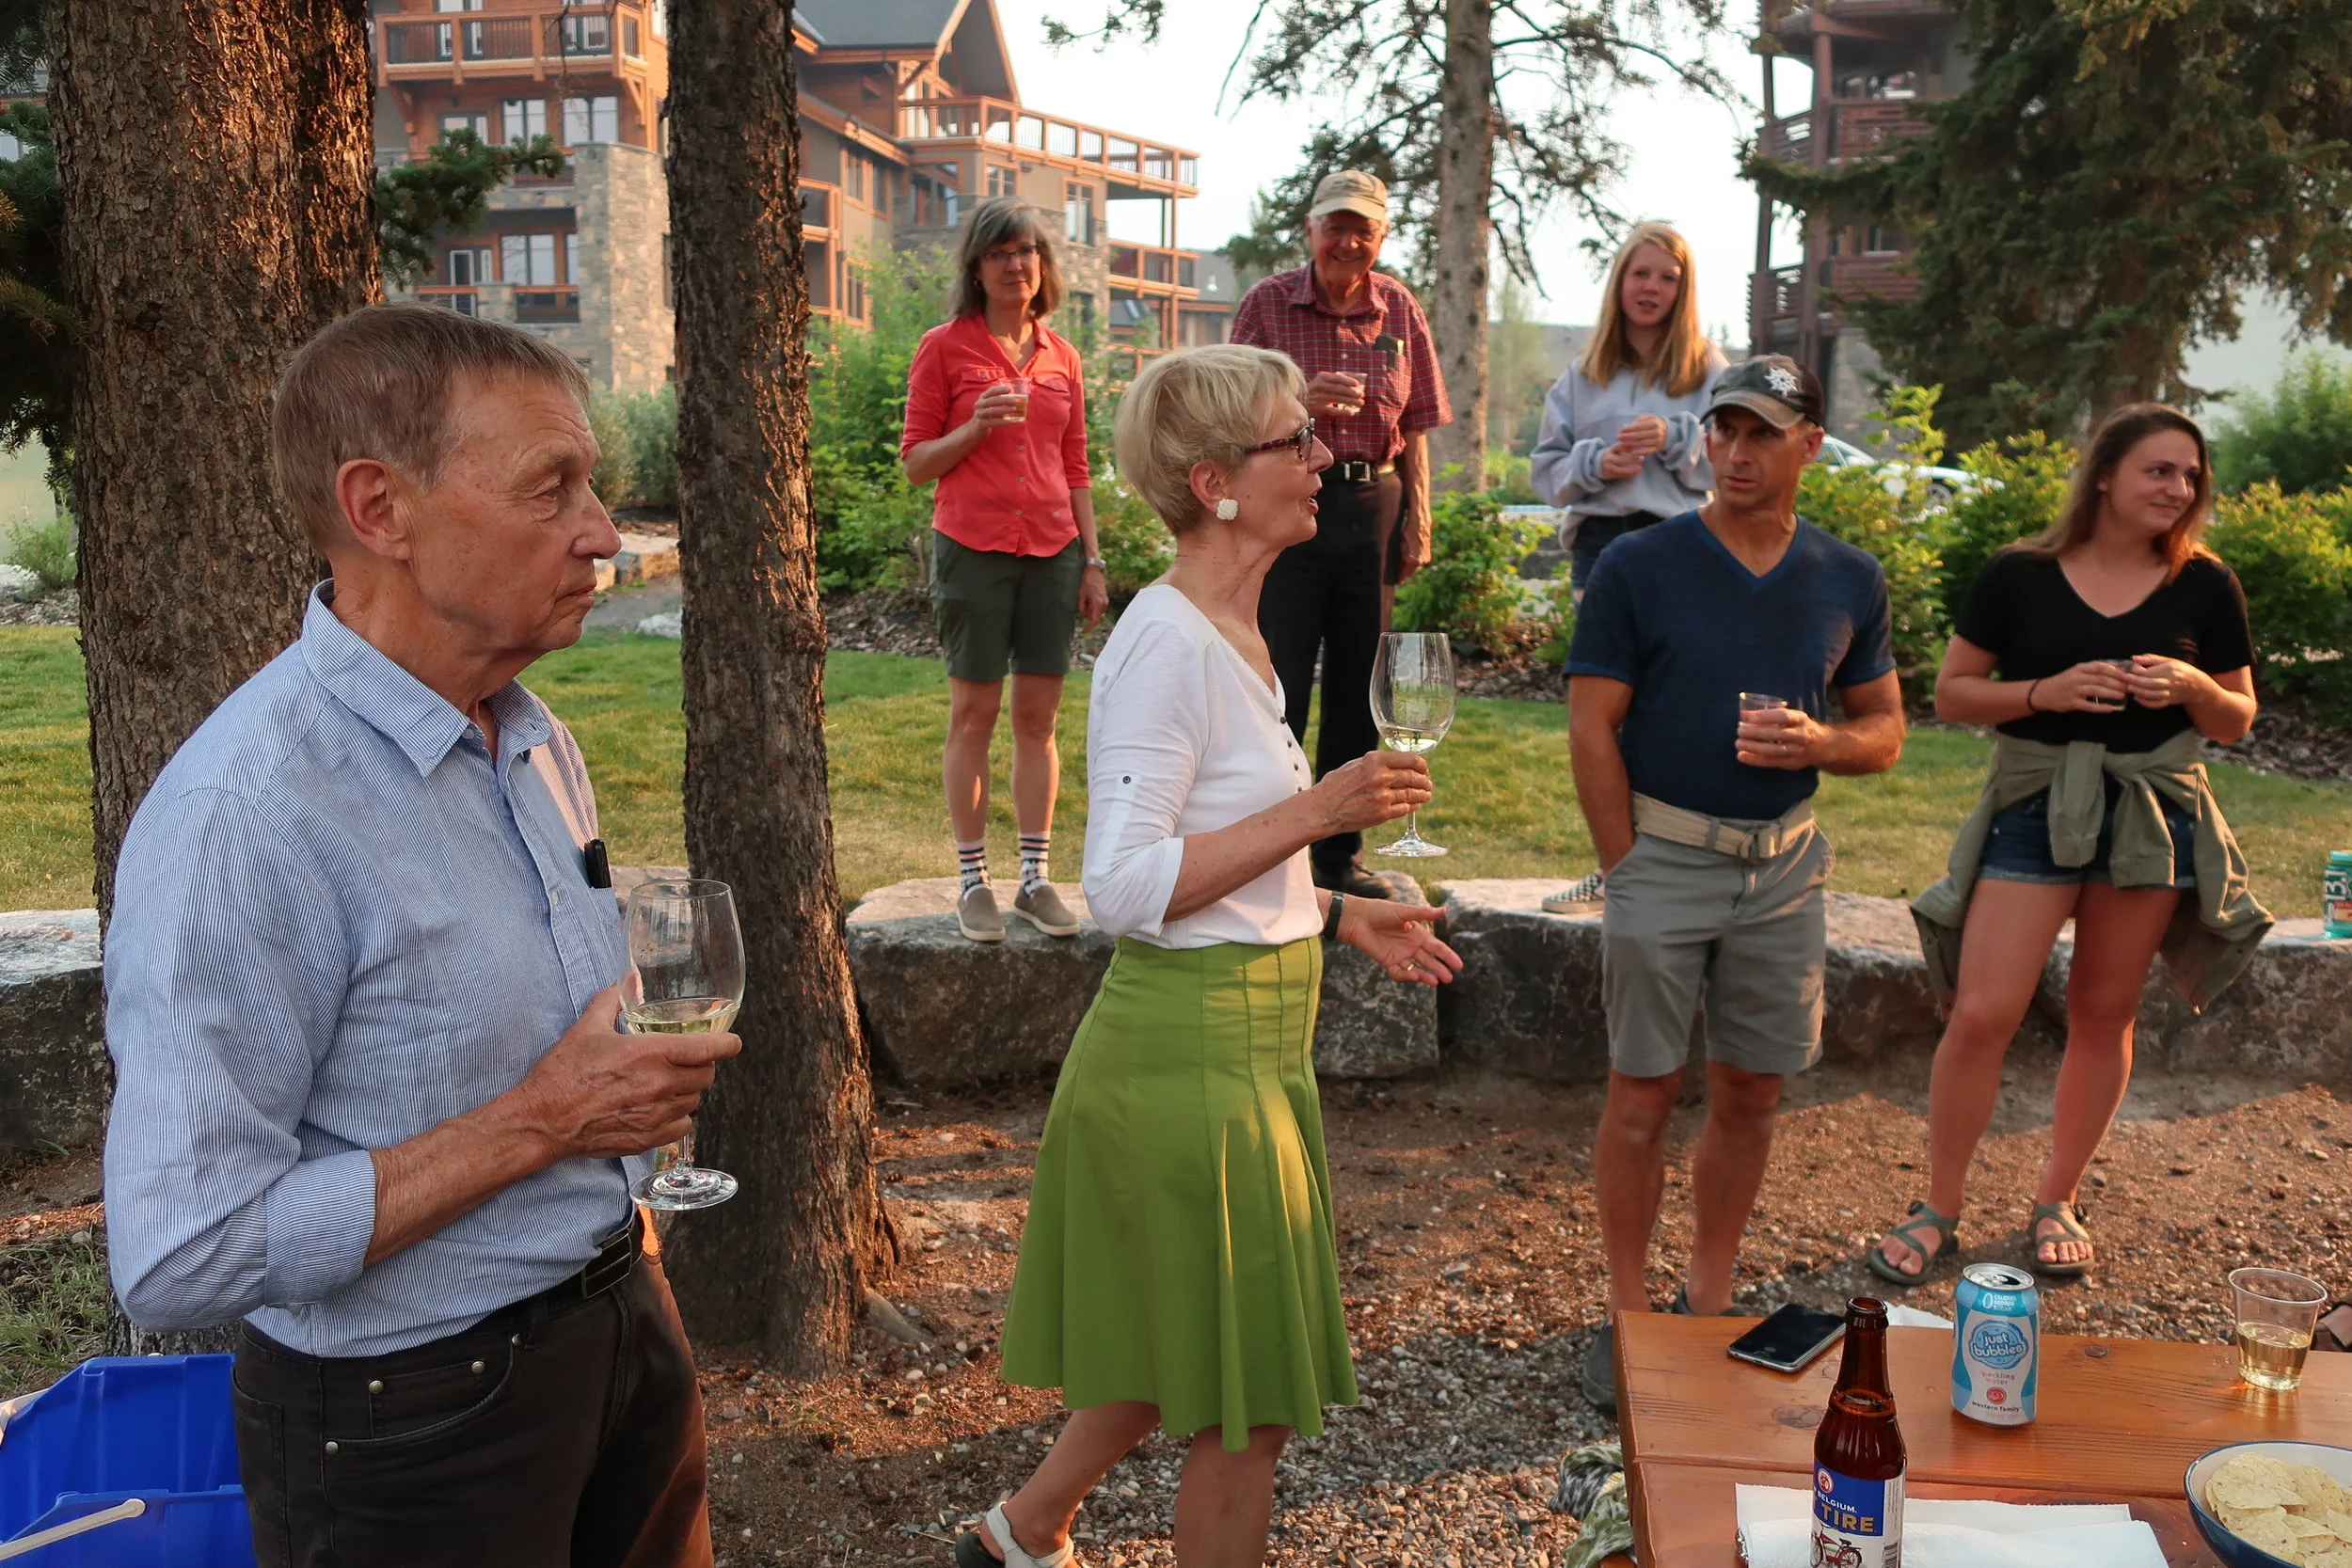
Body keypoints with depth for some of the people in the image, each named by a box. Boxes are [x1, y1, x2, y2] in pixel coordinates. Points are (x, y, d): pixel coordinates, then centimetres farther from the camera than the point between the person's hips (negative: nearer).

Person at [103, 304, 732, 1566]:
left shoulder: (538, 745, 3)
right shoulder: (246, 813, -25)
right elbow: (180, 1259, -26)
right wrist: (538, 1123, -22)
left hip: (620, 1325, 7)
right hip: (411, 1421, -7)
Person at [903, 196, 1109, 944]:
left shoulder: (1061, 357, 12)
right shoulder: (944, 348, 0)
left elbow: (1075, 468, 15)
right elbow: (916, 462, 0)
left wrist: (1092, 561, 10)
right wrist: (977, 426, -16)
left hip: (1052, 552, 4)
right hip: (974, 548, -3)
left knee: (1039, 715, 6)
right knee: (974, 713, 1)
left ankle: (1036, 878, 14)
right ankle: (973, 881, 9)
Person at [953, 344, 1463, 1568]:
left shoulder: (1228, 632, 10)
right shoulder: (1166, 644, -19)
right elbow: (1124, 888, -24)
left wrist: (1340, 915, 12)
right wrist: (1315, 811, -24)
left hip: (1247, 1040, 10)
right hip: (1192, 1045, -9)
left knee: (1194, 1355, 24)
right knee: (1246, 1406, 7)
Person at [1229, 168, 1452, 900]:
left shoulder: (1400, 310, 8)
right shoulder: (1267, 304, 0)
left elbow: (1414, 430, 10)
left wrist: (1416, 524, 4)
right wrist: (1303, 400, -20)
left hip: (1372, 506, 3)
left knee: (1358, 689, 8)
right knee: (1277, 689, -3)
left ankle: (1339, 852, 19)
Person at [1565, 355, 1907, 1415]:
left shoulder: (1849, 581, 6)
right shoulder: (1638, 566, -5)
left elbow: (1885, 728, 12)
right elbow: (1592, 731, -5)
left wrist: (1822, 743, -11)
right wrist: (1627, 870, -8)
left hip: (1783, 864, 4)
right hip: (1663, 852, -3)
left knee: (1752, 1094, 10)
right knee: (1643, 1092, 2)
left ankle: (1707, 1305, 27)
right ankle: (1627, 1316, 16)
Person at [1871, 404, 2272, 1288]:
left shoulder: (2205, 588, 3)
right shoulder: (2018, 577, -3)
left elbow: (2237, 721, 9)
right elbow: (1952, 694, -1)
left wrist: (2194, 686, -13)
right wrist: (2045, 692, -17)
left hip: (2154, 817, 2)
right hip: (2036, 809, -2)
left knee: (2103, 1014, 11)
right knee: (1981, 1014, -8)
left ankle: (2058, 1201, 28)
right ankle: (1939, 1210, 7)